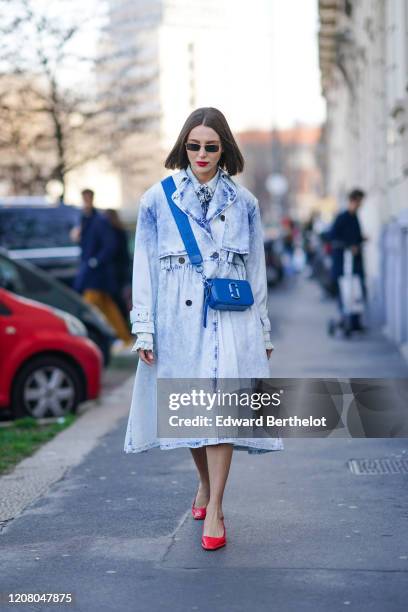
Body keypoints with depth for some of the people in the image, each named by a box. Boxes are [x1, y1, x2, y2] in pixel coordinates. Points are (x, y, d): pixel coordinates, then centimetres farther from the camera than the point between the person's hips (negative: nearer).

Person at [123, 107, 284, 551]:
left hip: (230, 320, 0)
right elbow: (144, 268, 5)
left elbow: (256, 270, 13)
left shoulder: (243, 202, 8)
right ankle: (205, 484, 32)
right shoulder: (157, 200, 4)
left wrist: (262, 330, 13)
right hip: (178, 320, 0)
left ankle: (214, 509, -6)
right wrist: (144, 330, -1)